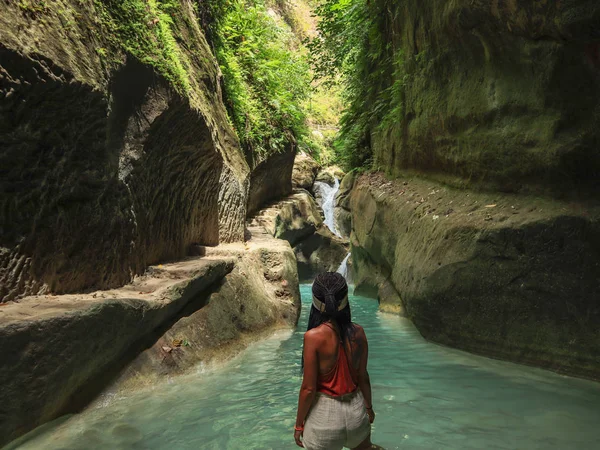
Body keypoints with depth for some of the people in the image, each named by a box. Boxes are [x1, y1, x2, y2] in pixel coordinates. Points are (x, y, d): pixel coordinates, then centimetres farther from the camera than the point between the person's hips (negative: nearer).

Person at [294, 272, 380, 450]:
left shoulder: (314, 336, -23)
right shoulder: (358, 332, -10)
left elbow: (309, 388, -17)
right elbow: (363, 376, 1)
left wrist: (299, 424, -2)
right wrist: (369, 407, 18)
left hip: (325, 412, -3)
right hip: (356, 409, 4)